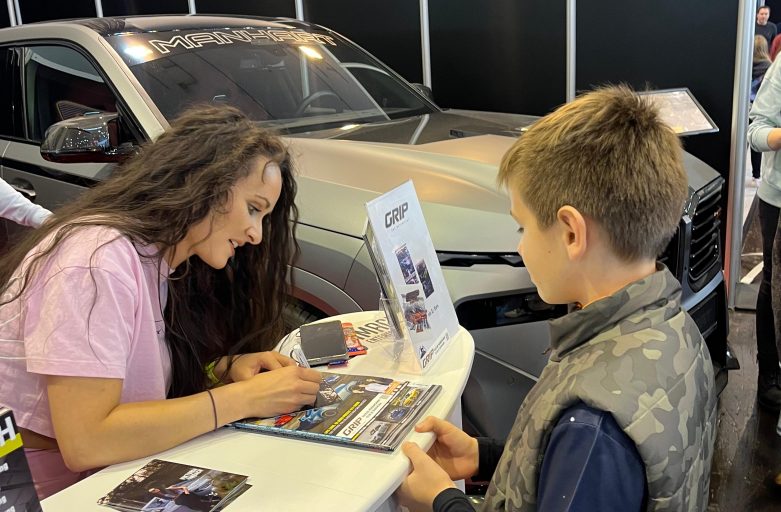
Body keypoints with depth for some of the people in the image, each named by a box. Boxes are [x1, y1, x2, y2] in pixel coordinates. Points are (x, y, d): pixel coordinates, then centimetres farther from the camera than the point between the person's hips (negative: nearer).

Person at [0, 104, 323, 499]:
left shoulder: (160, 261, 4)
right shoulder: (101, 258, -21)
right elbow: (85, 441, -27)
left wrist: (225, 368, -9)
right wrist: (242, 398, -23)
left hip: (103, 479, 7)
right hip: (43, 494, -7)